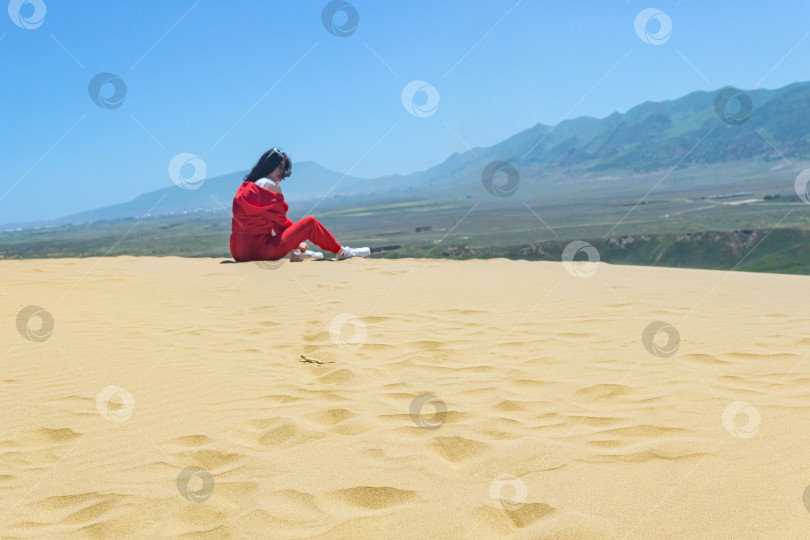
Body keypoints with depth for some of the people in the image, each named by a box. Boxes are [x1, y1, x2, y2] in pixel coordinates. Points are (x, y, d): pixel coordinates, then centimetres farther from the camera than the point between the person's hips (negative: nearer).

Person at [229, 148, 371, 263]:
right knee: (310, 222, 1)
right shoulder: (271, 185, -8)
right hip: (260, 251, -9)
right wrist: (297, 240, 14)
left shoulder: (245, 186, 16)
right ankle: (341, 252, 16)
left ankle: (296, 253, 27)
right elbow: (281, 221, -3)